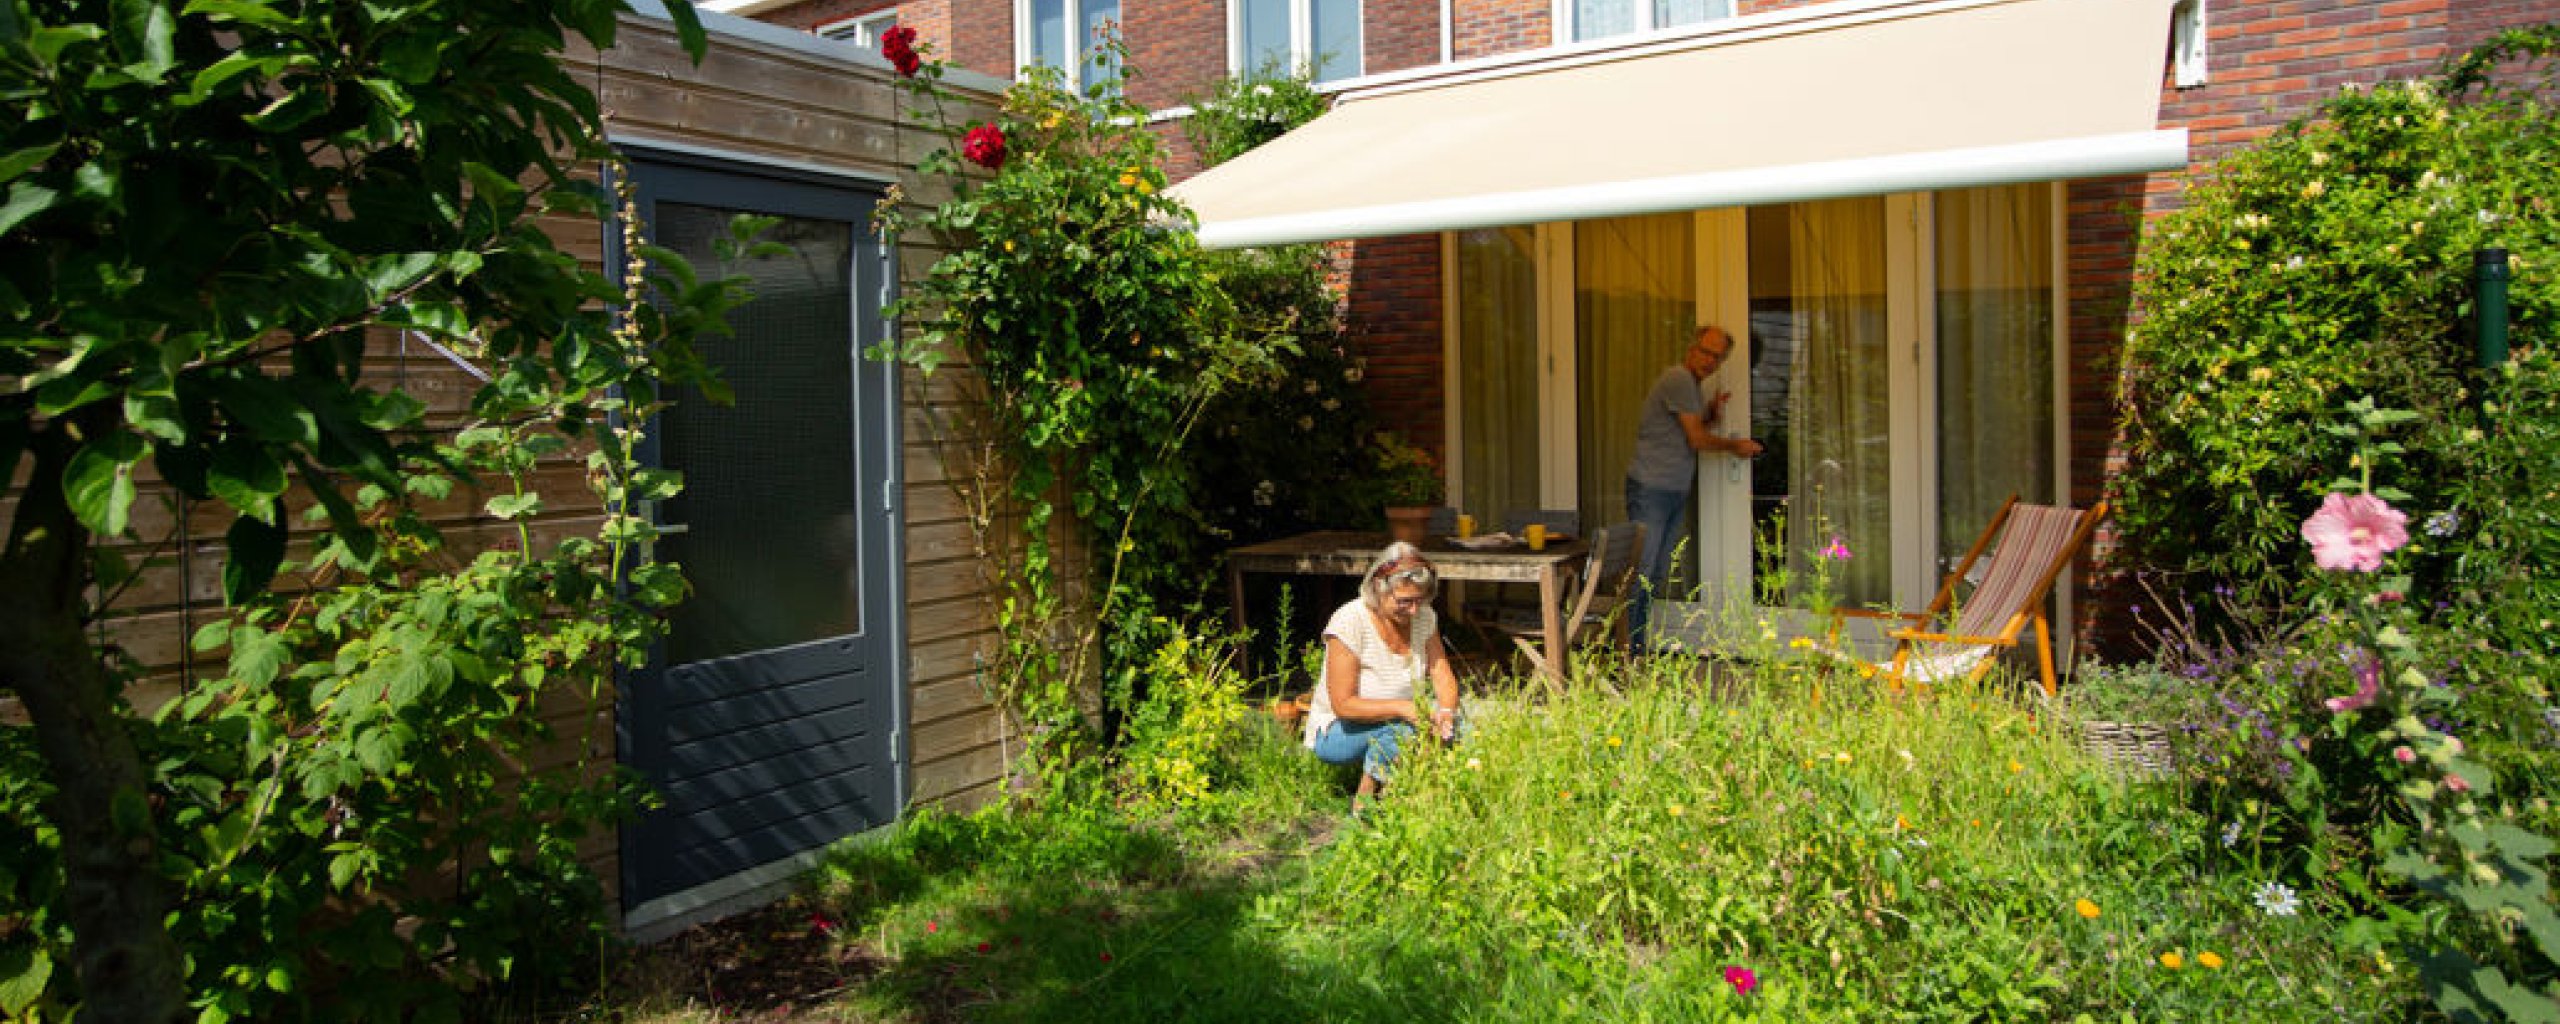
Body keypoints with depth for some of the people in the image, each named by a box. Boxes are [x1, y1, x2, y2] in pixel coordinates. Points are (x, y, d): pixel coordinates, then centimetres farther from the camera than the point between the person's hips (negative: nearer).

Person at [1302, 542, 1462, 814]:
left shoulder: (1423, 617, -7)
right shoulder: (1350, 623, -24)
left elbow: (1442, 675, -4)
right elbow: (1343, 705, -25)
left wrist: (1446, 712, -26)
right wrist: (1402, 707, -36)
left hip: (1396, 721, 6)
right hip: (1337, 732, -5)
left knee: (1449, 720, -20)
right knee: (1400, 727, -33)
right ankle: (1363, 804, -13)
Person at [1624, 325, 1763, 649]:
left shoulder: (1692, 385, 18)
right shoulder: (1678, 379, -12)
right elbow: (1697, 440, -13)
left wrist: (1711, 413, 6)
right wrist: (1735, 446, 2)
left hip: (1676, 491, 10)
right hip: (1651, 488, -10)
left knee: (1657, 574, 10)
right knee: (1641, 571, -10)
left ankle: (1636, 647, 15)